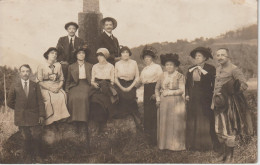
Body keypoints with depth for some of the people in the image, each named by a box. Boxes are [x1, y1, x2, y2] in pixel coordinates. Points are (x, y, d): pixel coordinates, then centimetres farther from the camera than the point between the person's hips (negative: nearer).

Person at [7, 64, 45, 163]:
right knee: (26, 138, 4)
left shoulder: (35, 86, 4)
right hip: (21, 117, 0)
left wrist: (41, 115, -3)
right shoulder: (15, 86, 3)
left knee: (36, 137, -2)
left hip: (34, 117, 0)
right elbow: (10, 102, 9)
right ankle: (28, 157, 19)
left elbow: (40, 101, 2)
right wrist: (19, 109, 7)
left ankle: (36, 157, 16)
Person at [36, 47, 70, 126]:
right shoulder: (41, 66, 4)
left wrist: (58, 87, -8)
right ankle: (50, 119, -23)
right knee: (49, 98, -33)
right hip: (45, 88, -2)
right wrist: (50, 88, -14)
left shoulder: (58, 65, 15)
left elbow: (61, 79, 13)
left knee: (62, 96, -29)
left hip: (57, 87, 3)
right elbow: (39, 81, -2)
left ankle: (60, 117, -24)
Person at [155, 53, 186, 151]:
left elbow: (181, 90, -11)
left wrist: (169, 92, -12)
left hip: (176, 103, -4)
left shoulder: (180, 76, -4)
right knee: (164, 123, 6)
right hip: (163, 103, 4)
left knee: (175, 124, -1)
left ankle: (176, 145, 11)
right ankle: (164, 144, 17)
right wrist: (158, 99, 5)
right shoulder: (163, 76, 9)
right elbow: (157, 88, 17)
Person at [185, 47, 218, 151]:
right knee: (192, 122, 6)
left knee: (205, 122, 0)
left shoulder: (210, 69, -2)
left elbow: (214, 83, -9)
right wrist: (187, 94, 6)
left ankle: (206, 144, 11)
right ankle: (193, 144, 15)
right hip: (192, 100, 5)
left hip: (205, 99, -4)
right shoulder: (190, 69, 12)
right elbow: (187, 84, 17)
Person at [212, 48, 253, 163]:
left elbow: (244, 85, -15)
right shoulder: (218, 69, 13)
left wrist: (230, 93, -18)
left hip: (229, 103, -7)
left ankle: (230, 157, 14)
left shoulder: (233, 69, -11)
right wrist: (214, 101, 16)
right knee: (219, 130, 13)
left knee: (229, 130, 0)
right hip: (219, 103, 7)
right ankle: (226, 152, 31)